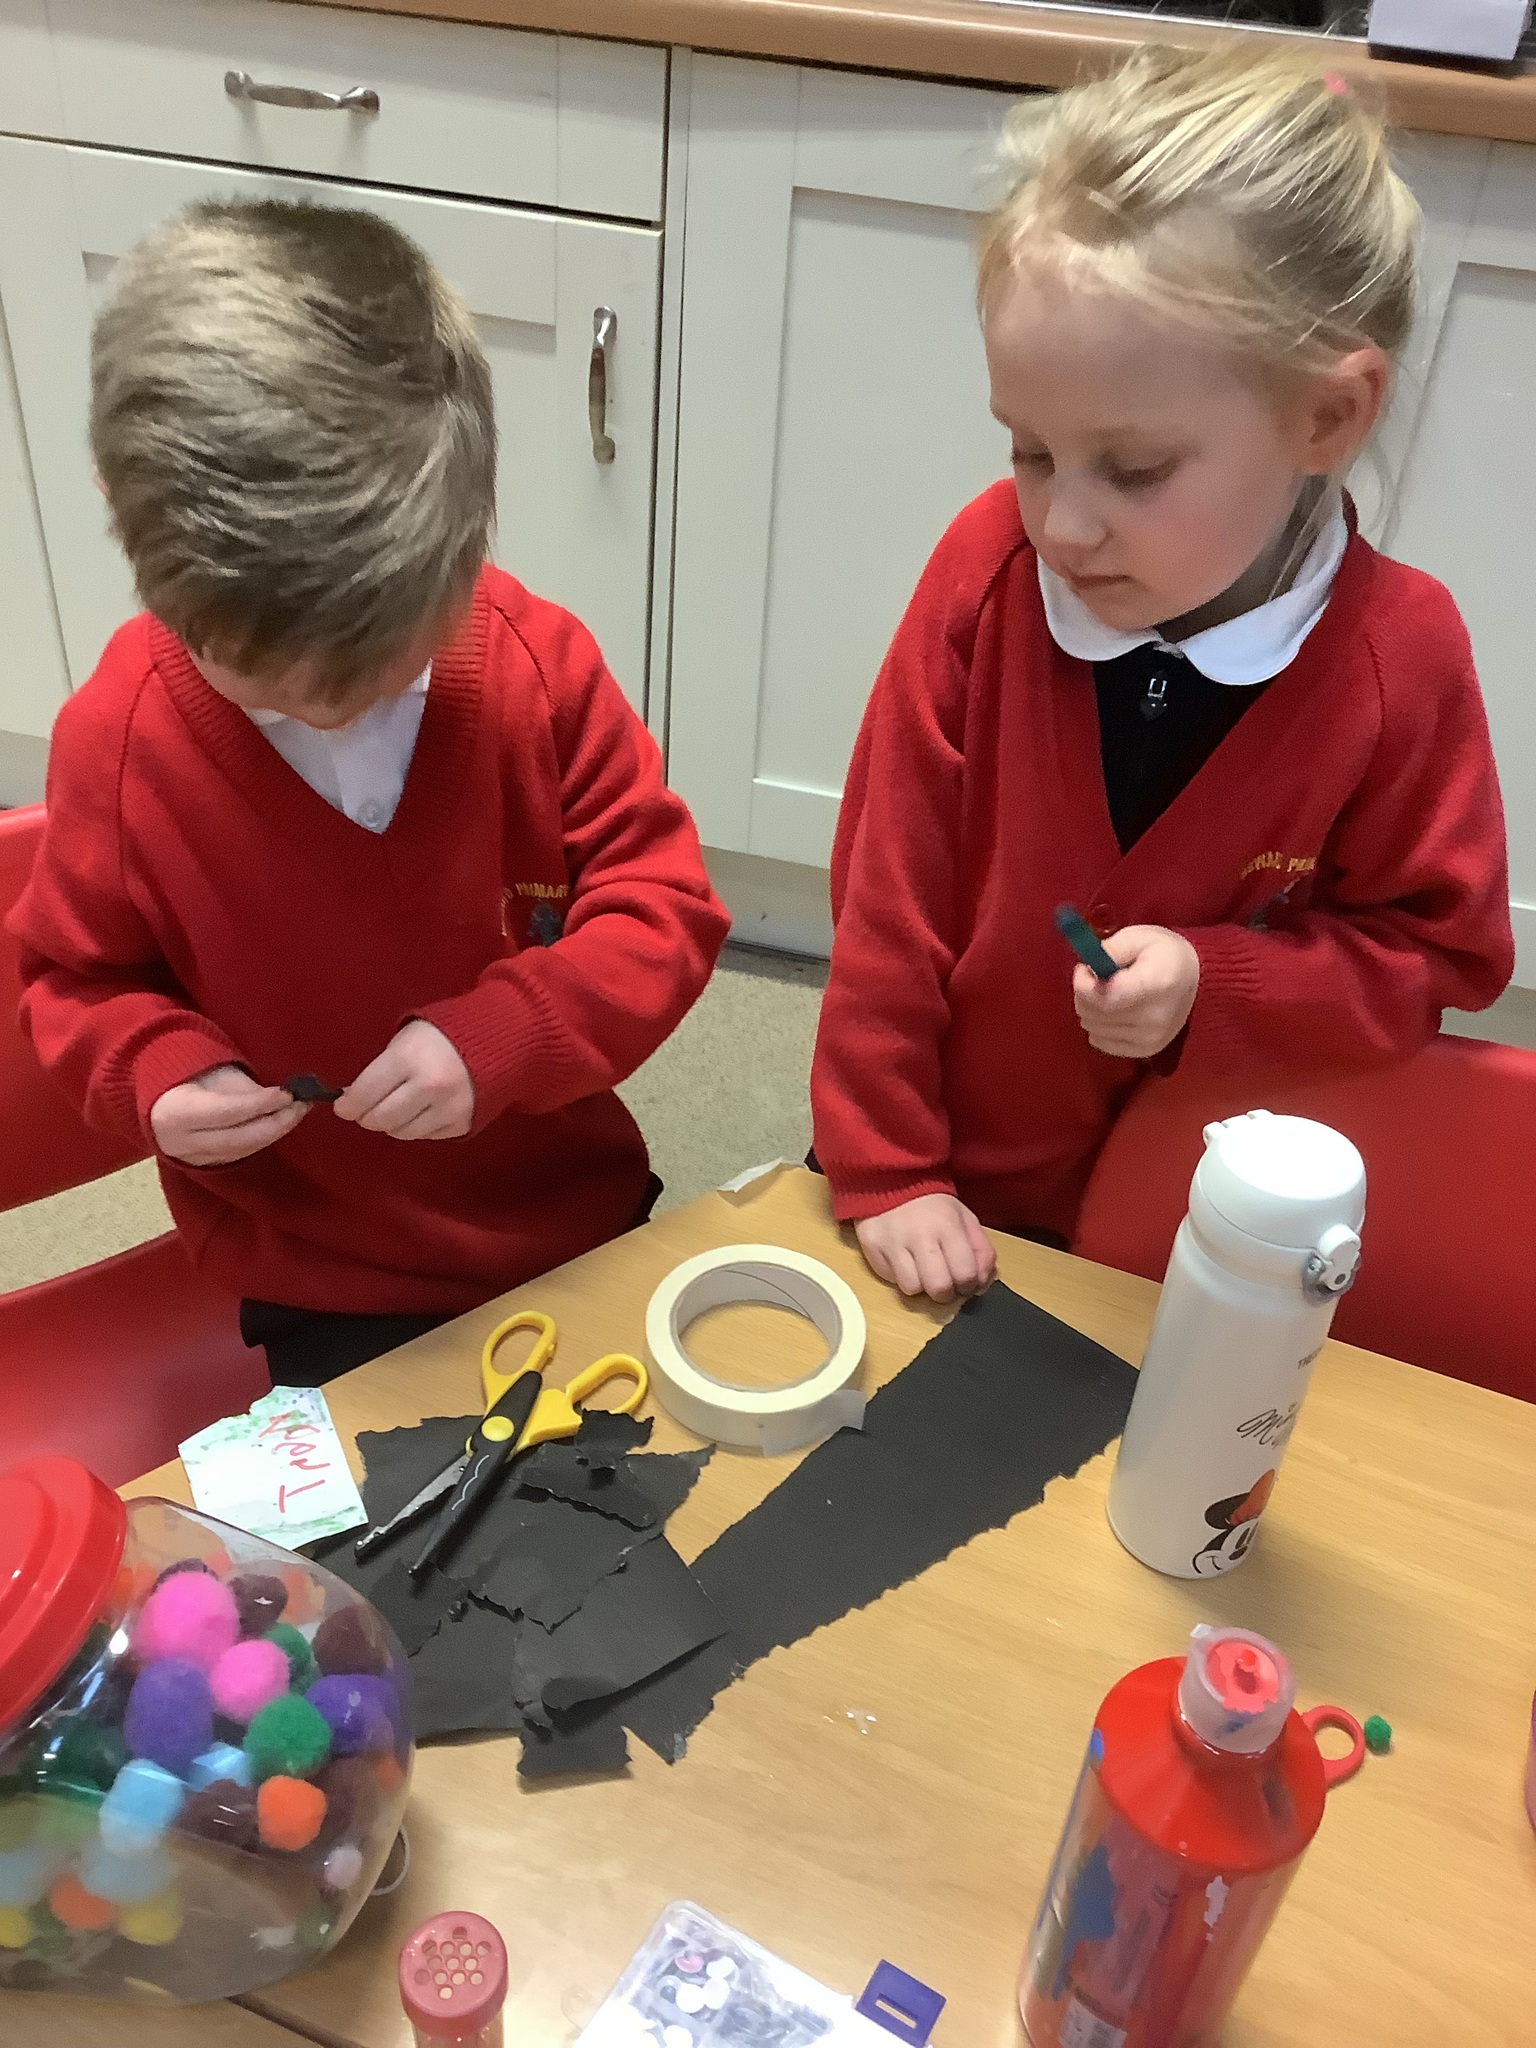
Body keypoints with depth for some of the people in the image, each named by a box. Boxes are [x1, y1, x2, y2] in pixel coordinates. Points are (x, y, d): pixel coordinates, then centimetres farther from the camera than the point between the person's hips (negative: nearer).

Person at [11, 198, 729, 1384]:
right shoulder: (116, 739, -17)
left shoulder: (539, 664, -18)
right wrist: (156, 1070, -23)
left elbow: (667, 907, -13)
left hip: (577, 1223, 2)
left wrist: (504, 1036, -29)